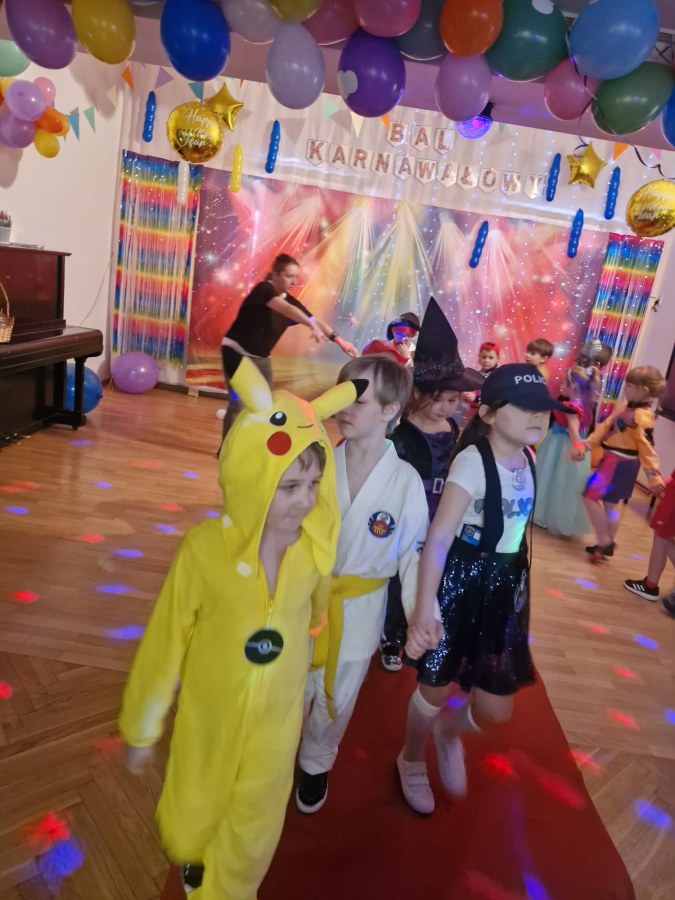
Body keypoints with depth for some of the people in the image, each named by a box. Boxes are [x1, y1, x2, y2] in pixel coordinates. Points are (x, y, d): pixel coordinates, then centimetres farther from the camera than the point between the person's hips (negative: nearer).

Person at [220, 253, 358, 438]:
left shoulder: (290, 300, 0)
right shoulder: (263, 289, -20)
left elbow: (314, 319, -7)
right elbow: (286, 309, -38)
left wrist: (339, 340, -20)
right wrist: (312, 325, -52)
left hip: (261, 357, 7)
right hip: (237, 352, -7)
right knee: (237, 403, -12)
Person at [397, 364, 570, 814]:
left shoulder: (530, 460, 1)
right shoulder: (472, 461, -21)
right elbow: (438, 537, -29)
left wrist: (521, 586, 19)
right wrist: (424, 610, -38)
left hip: (505, 588, 6)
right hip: (460, 584, -6)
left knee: (496, 709, 10)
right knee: (436, 689, 12)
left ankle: (449, 731, 46)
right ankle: (412, 760, 45)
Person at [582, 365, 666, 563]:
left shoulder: (642, 417, -21)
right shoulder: (625, 406, 5)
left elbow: (647, 449, -21)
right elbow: (606, 426, 9)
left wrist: (654, 477, -20)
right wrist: (586, 445, 4)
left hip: (620, 463, -9)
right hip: (612, 460, 9)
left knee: (591, 496, -7)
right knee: (609, 504, 17)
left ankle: (604, 542, 3)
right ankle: (607, 544, 29)